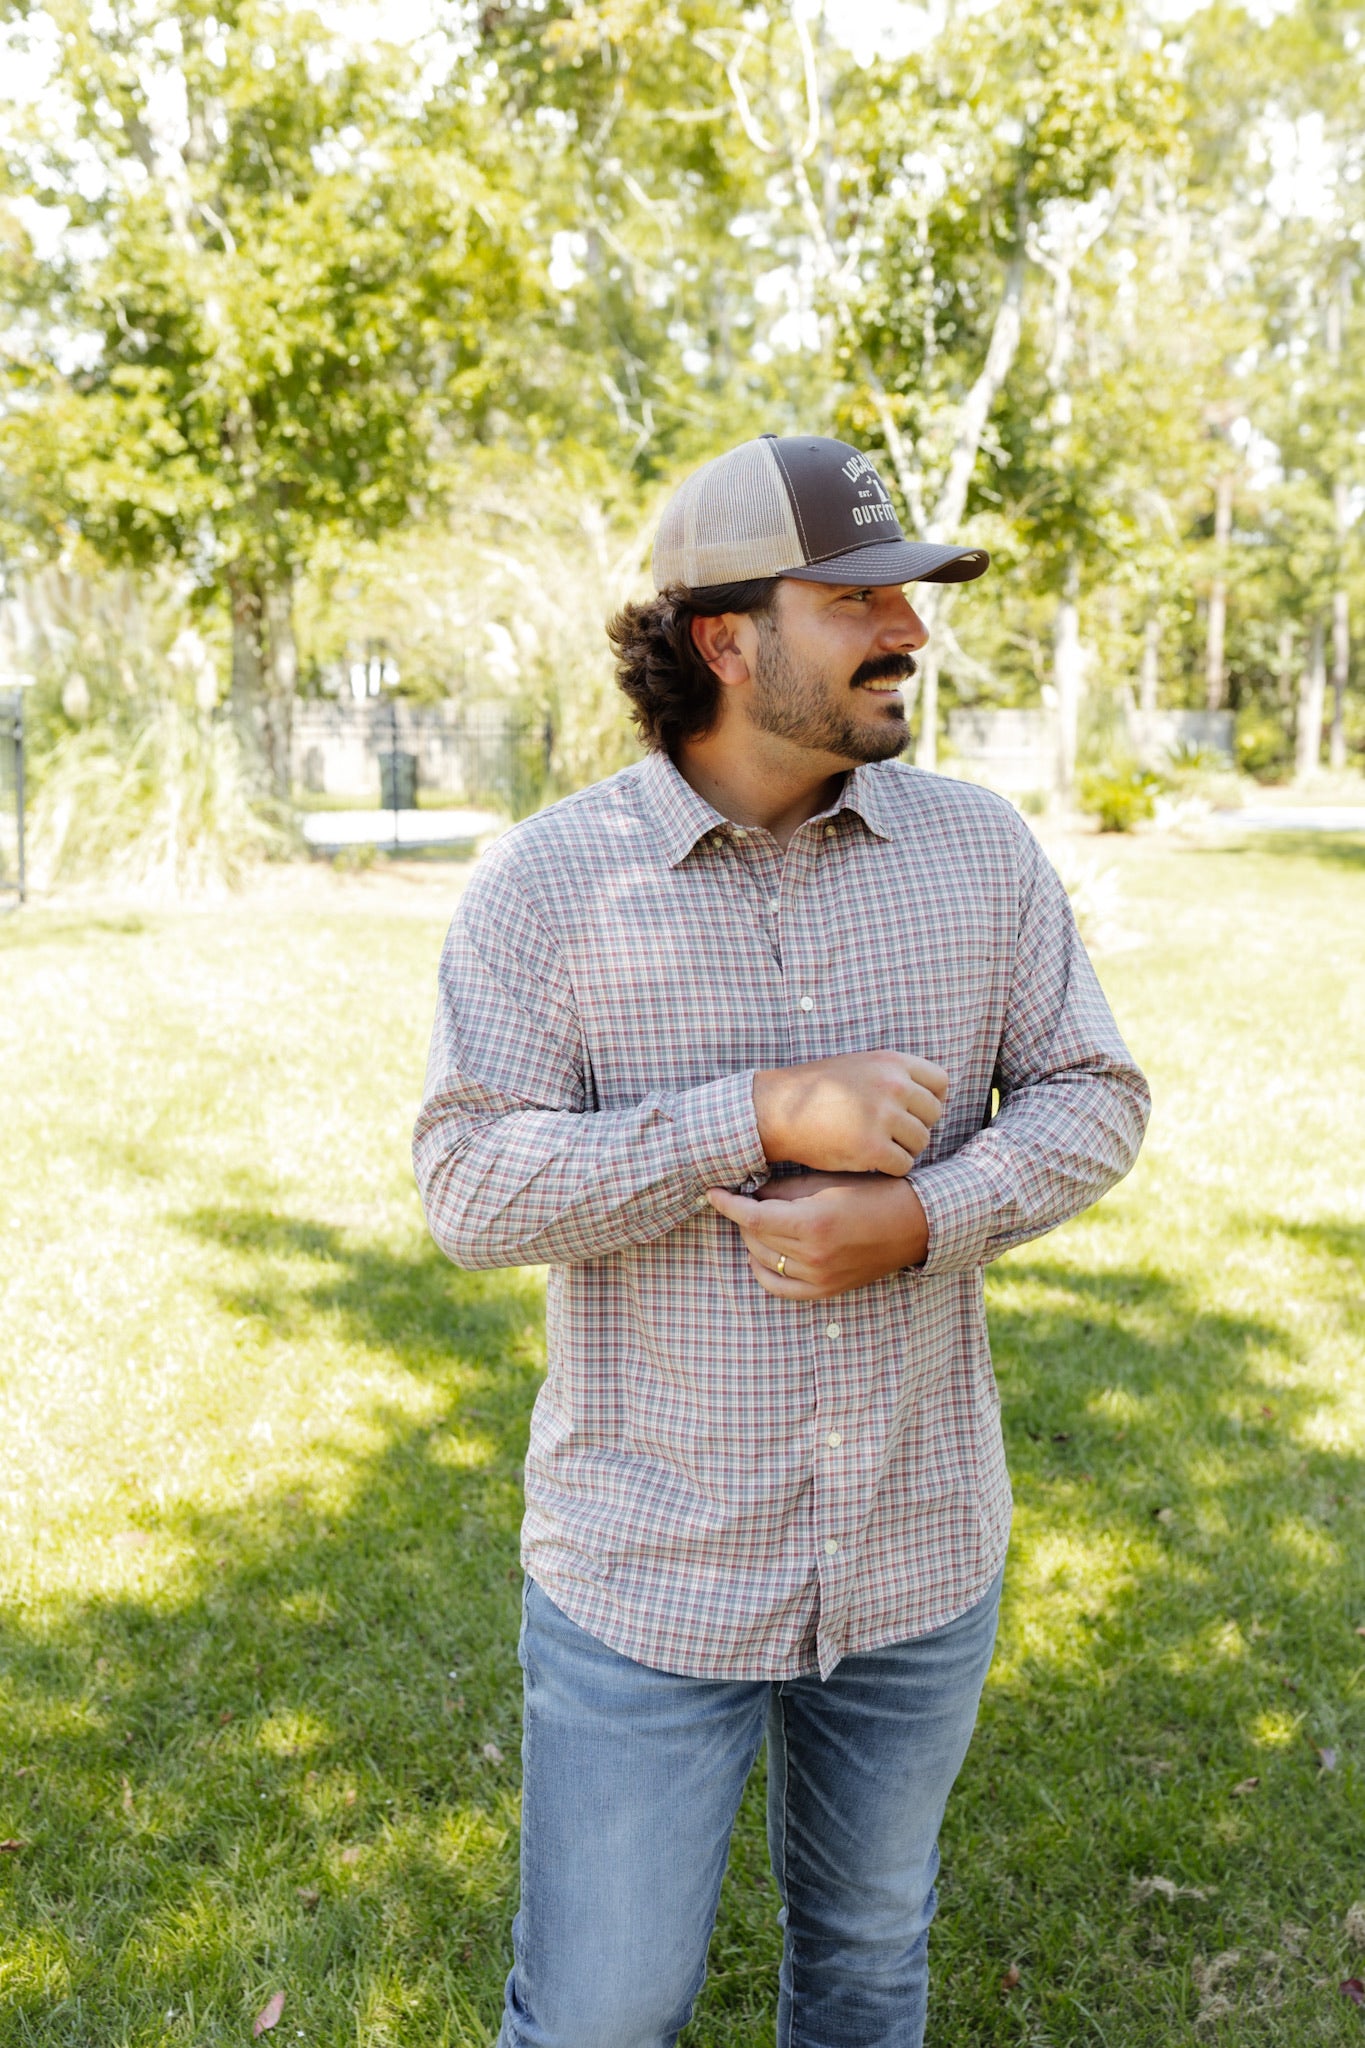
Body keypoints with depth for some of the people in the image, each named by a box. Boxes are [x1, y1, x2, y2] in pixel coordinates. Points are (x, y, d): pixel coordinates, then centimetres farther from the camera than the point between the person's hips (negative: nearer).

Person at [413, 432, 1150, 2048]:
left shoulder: (980, 849, -1)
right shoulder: (548, 879, -11)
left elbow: (1094, 1097, 0)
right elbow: (470, 1186, -17)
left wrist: (922, 1218, -18)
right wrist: (766, 1113, -25)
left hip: (922, 1555, 3)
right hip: (649, 1574, -3)